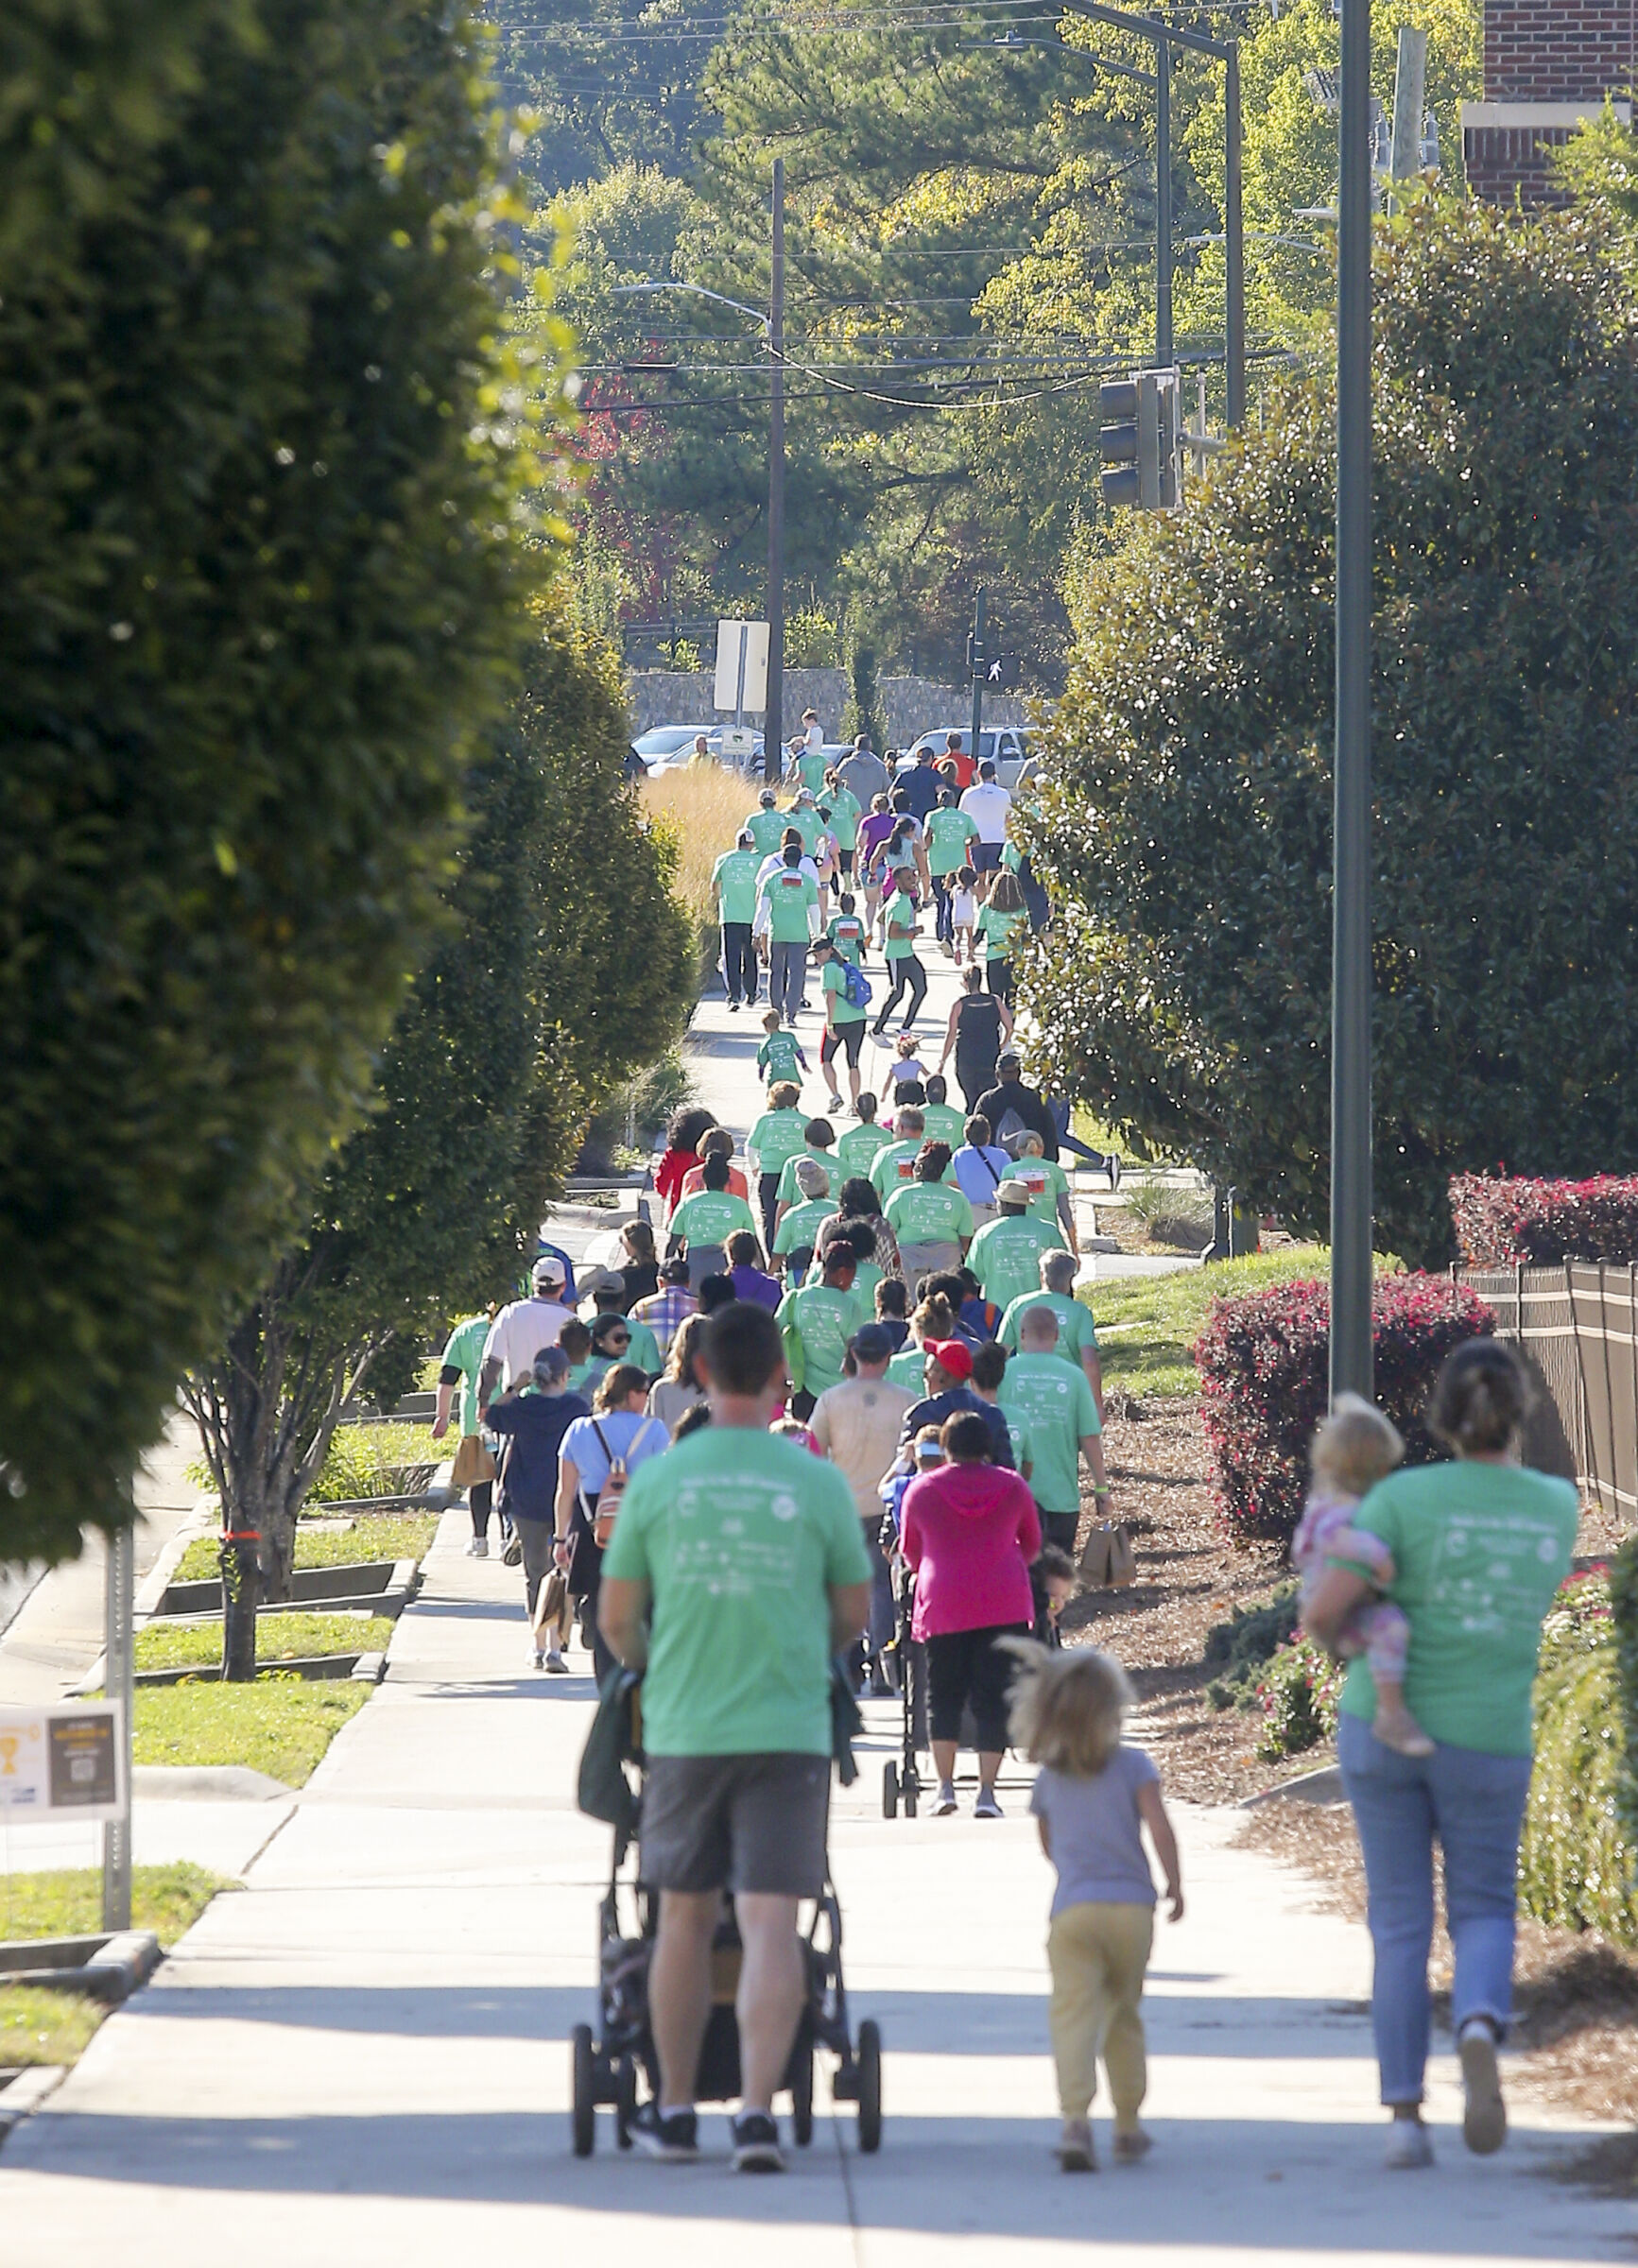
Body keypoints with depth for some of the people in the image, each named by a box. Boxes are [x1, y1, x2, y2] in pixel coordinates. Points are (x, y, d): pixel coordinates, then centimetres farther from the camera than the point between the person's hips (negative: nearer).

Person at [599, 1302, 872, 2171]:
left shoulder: (656, 1481, -1)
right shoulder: (818, 1485, -2)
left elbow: (618, 1621, 6)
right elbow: (854, 1617, 9)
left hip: (682, 1731, 1)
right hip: (789, 1731, -1)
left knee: (685, 1918, 14)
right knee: (770, 1922, -4)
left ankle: (675, 2110, 22)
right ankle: (757, 2109, -16)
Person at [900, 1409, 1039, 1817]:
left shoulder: (922, 1489, 2)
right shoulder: (1012, 1487, 5)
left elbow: (909, 1551, 15)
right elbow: (1031, 1543, 19)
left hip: (944, 1604, -1)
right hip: (1005, 1606, 1)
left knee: (943, 1694, 11)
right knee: (994, 1695, 2)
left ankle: (945, 1786, 5)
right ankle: (987, 1791, -2)